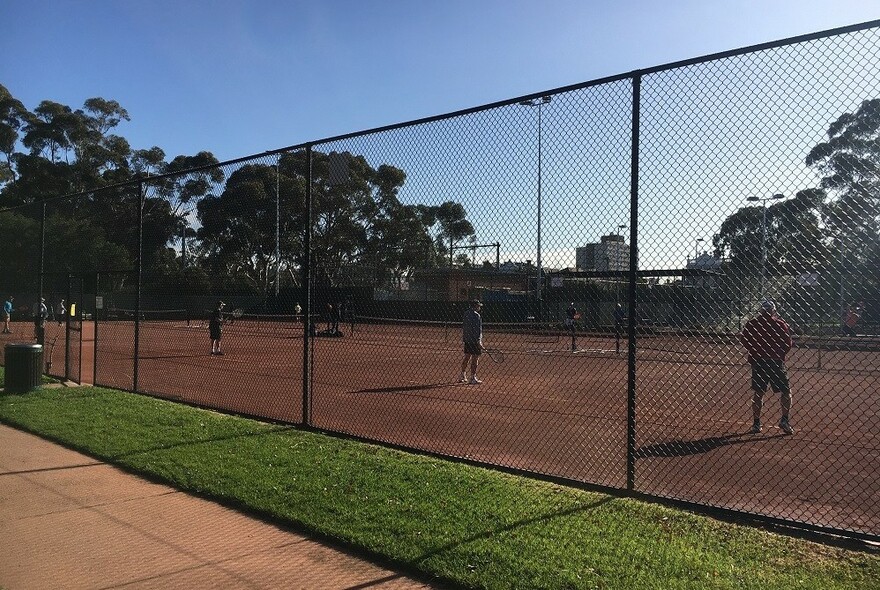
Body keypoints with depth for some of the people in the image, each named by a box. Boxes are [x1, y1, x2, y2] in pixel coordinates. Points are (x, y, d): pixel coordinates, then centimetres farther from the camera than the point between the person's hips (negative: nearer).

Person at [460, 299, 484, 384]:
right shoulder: (476, 315, -15)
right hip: (475, 340, -9)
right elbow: (478, 329, -19)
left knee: (467, 357, 15)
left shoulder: (466, 314, 11)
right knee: (475, 359, -3)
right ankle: (473, 378, -1)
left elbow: (463, 326, 17)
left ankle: (463, 376, 20)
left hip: (467, 339, 9)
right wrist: (479, 341, -19)